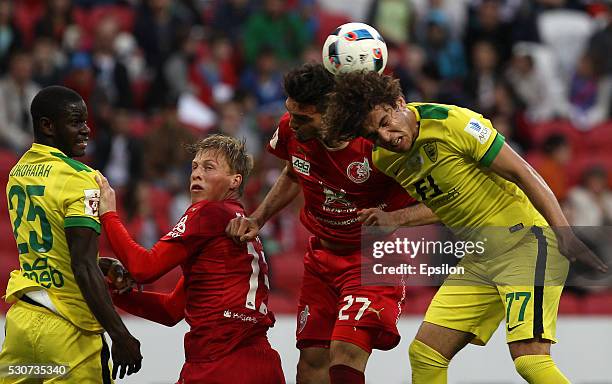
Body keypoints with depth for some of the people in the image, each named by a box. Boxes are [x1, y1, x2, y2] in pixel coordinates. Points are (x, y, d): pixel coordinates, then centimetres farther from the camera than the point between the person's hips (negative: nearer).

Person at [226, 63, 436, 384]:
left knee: (345, 355, -23)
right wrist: (257, 220, 6)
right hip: (321, 257, 6)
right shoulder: (292, 131, -10)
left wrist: (393, 218, -35)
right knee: (312, 358, 3)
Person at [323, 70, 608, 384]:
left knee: (529, 359, -23)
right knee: (424, 354, 2)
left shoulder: (452, 122, -17)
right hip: (479, 258, 8)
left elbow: (522, 172, -16)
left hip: (526, 240, -8)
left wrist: (565, 234, -24)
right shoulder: (383, 160, 4)